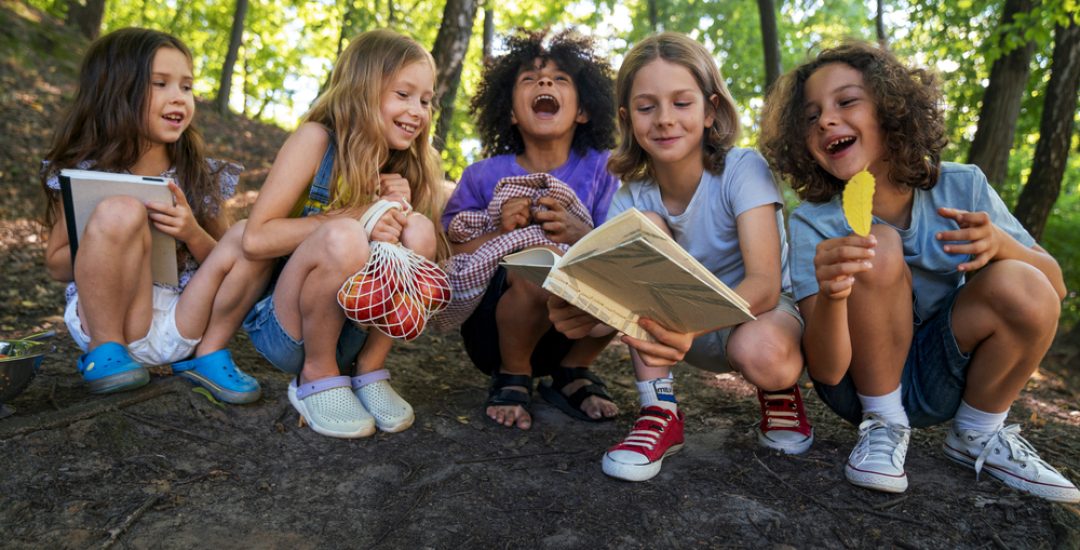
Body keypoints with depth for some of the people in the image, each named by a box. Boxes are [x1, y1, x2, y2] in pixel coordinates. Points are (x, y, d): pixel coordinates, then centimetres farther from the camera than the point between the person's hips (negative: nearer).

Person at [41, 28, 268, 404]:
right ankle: (104, 349, -9)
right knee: (120, 211, -26)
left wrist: (191, 234, -16)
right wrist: (108, 238, -17)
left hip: (182, 322, 3)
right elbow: (56, 265, 3)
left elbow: (223, 259, 6)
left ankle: (209, 354, -2)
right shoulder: (83, 174, -3)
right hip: (106, 318, -2)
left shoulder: (202, 176, 3)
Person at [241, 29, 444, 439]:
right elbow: (255, 239, -19)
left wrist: (398, 211, -14)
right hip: (284, 327, -4)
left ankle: (368, 371, -6)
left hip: (355, 331, 4)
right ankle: (316, 377, -10)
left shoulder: (407, 166, 2)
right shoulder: (317, 139, -13)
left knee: (418, 230, -18)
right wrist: (355, 216, -25)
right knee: (343, 237, -32)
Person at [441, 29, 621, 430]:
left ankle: (572, 373, 1)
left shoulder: (600, 170, 0)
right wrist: (499, 232, -23)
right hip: (493, 328, -2)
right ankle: (511, 378, -5)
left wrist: (584, 235, -27)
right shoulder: (484, 176, -2)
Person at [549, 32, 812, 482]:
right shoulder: (632, 199, -10)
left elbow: (765, 283, -33)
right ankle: (658, 411, -20)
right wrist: (584, 315, -46)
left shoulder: (743, 170, -20)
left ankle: (780, 394, 0)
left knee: (763, 355, -41)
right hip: (692, 324, 3)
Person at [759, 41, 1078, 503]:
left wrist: (1000, 244, -26)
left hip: (945, 379, 3)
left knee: (1023, 289, -25)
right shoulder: (813, 224, -18)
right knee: (878, 247, -27)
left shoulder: (962, 188, -10)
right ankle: (883, 426, -9)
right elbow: (827, 370, -23)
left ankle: (977, 435, 1)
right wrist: (830, 295, -45)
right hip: (861, 381, -3)